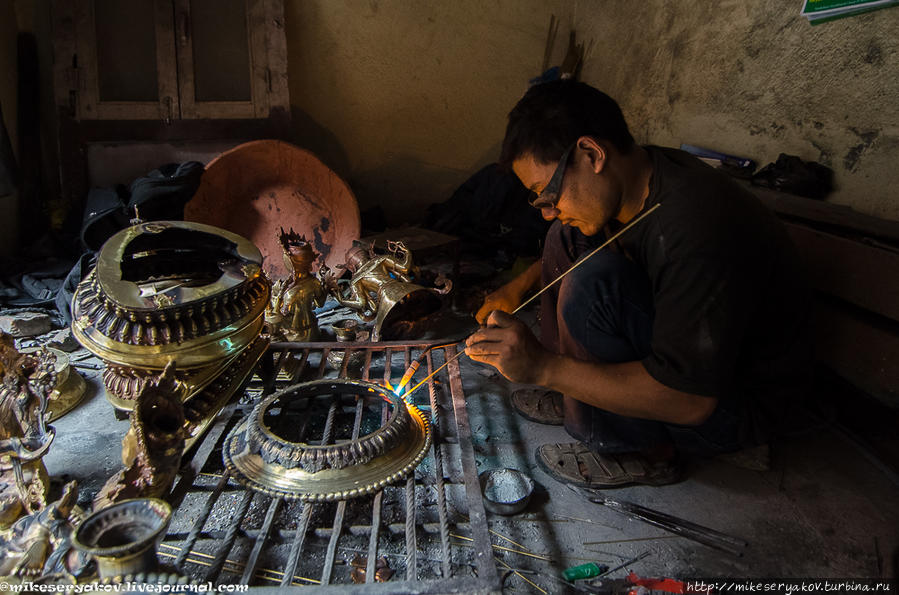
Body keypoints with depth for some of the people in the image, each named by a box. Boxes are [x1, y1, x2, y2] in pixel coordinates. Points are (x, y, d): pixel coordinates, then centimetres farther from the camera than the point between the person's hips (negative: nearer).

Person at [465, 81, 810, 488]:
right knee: (568, 237, 3)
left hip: (735, 401, -8)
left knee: (595, 281, -31)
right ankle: (578, 396, 6)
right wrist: (520, 285, 5)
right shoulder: (638, 173, -8)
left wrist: (544, 368, -33)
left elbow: (689, 401, -33)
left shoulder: (696, 234, -36)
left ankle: (643, 452, -11)